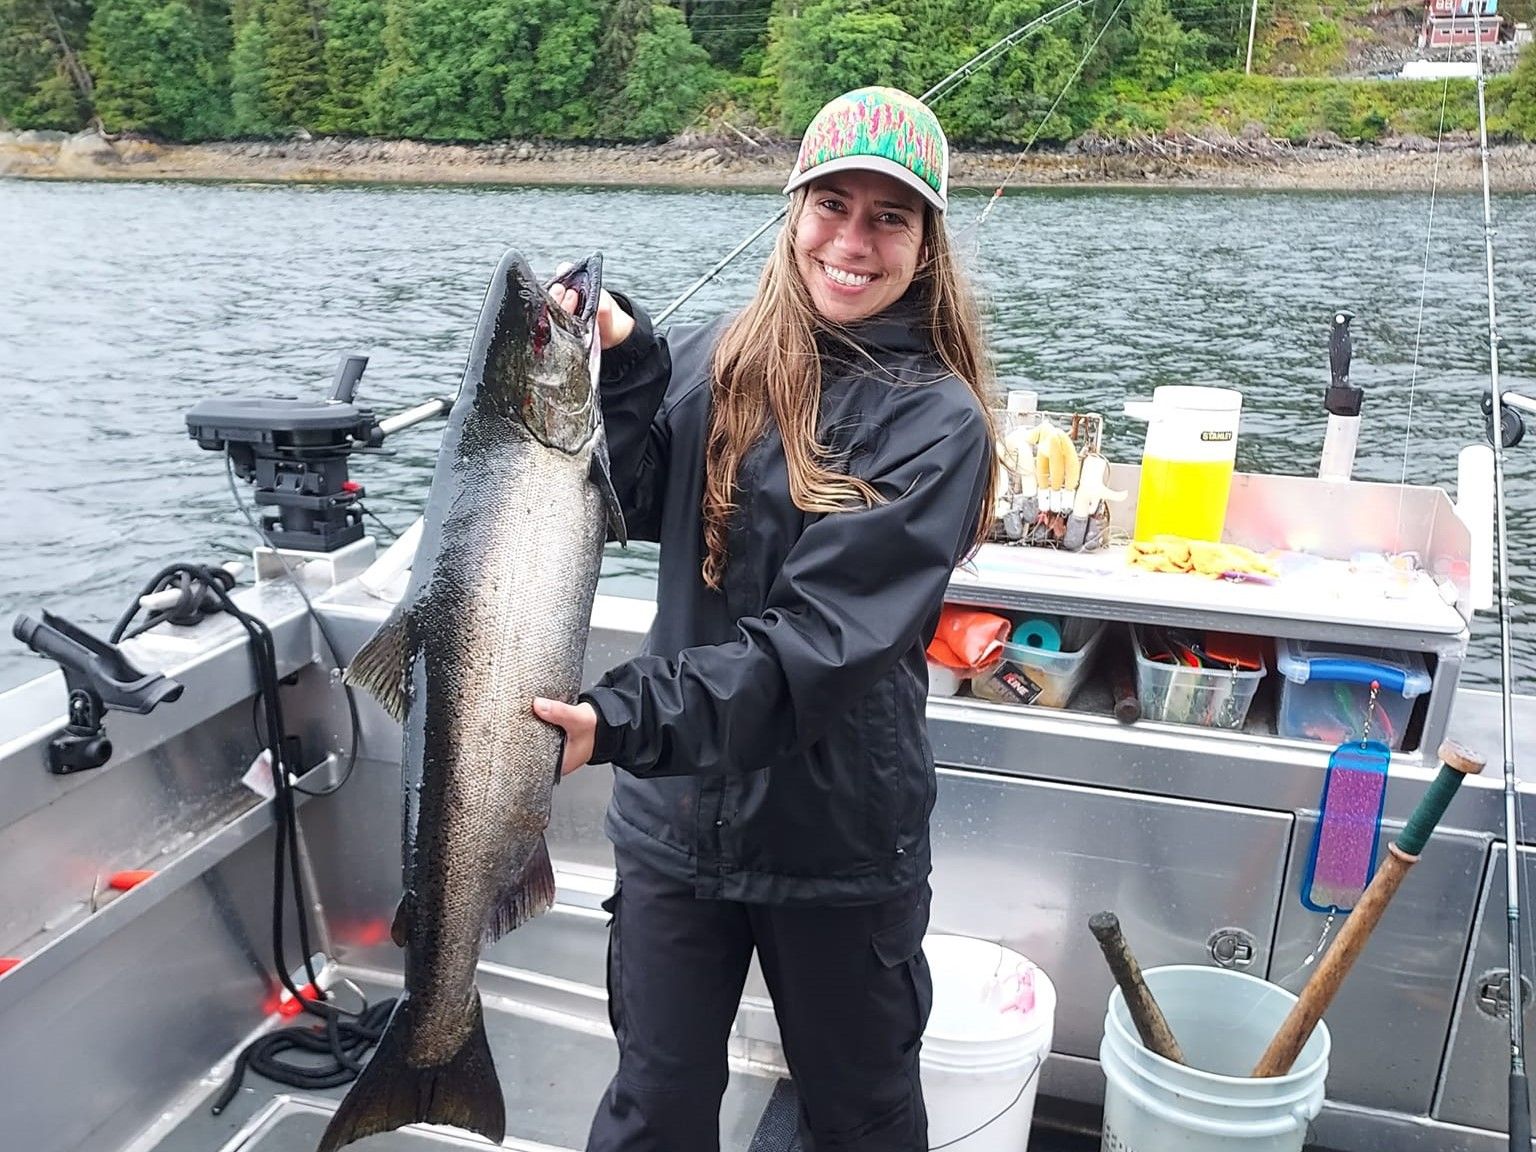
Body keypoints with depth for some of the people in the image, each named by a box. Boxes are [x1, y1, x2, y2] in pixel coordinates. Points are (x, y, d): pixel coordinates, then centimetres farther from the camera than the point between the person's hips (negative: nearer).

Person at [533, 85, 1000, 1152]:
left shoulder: (938, 422, -13)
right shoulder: (713, 360, -1)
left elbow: (821, 637, -22)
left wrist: (625, 720, -30)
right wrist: (620, 365, -22)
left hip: (837, 836, -2)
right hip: (677, 813, 3)